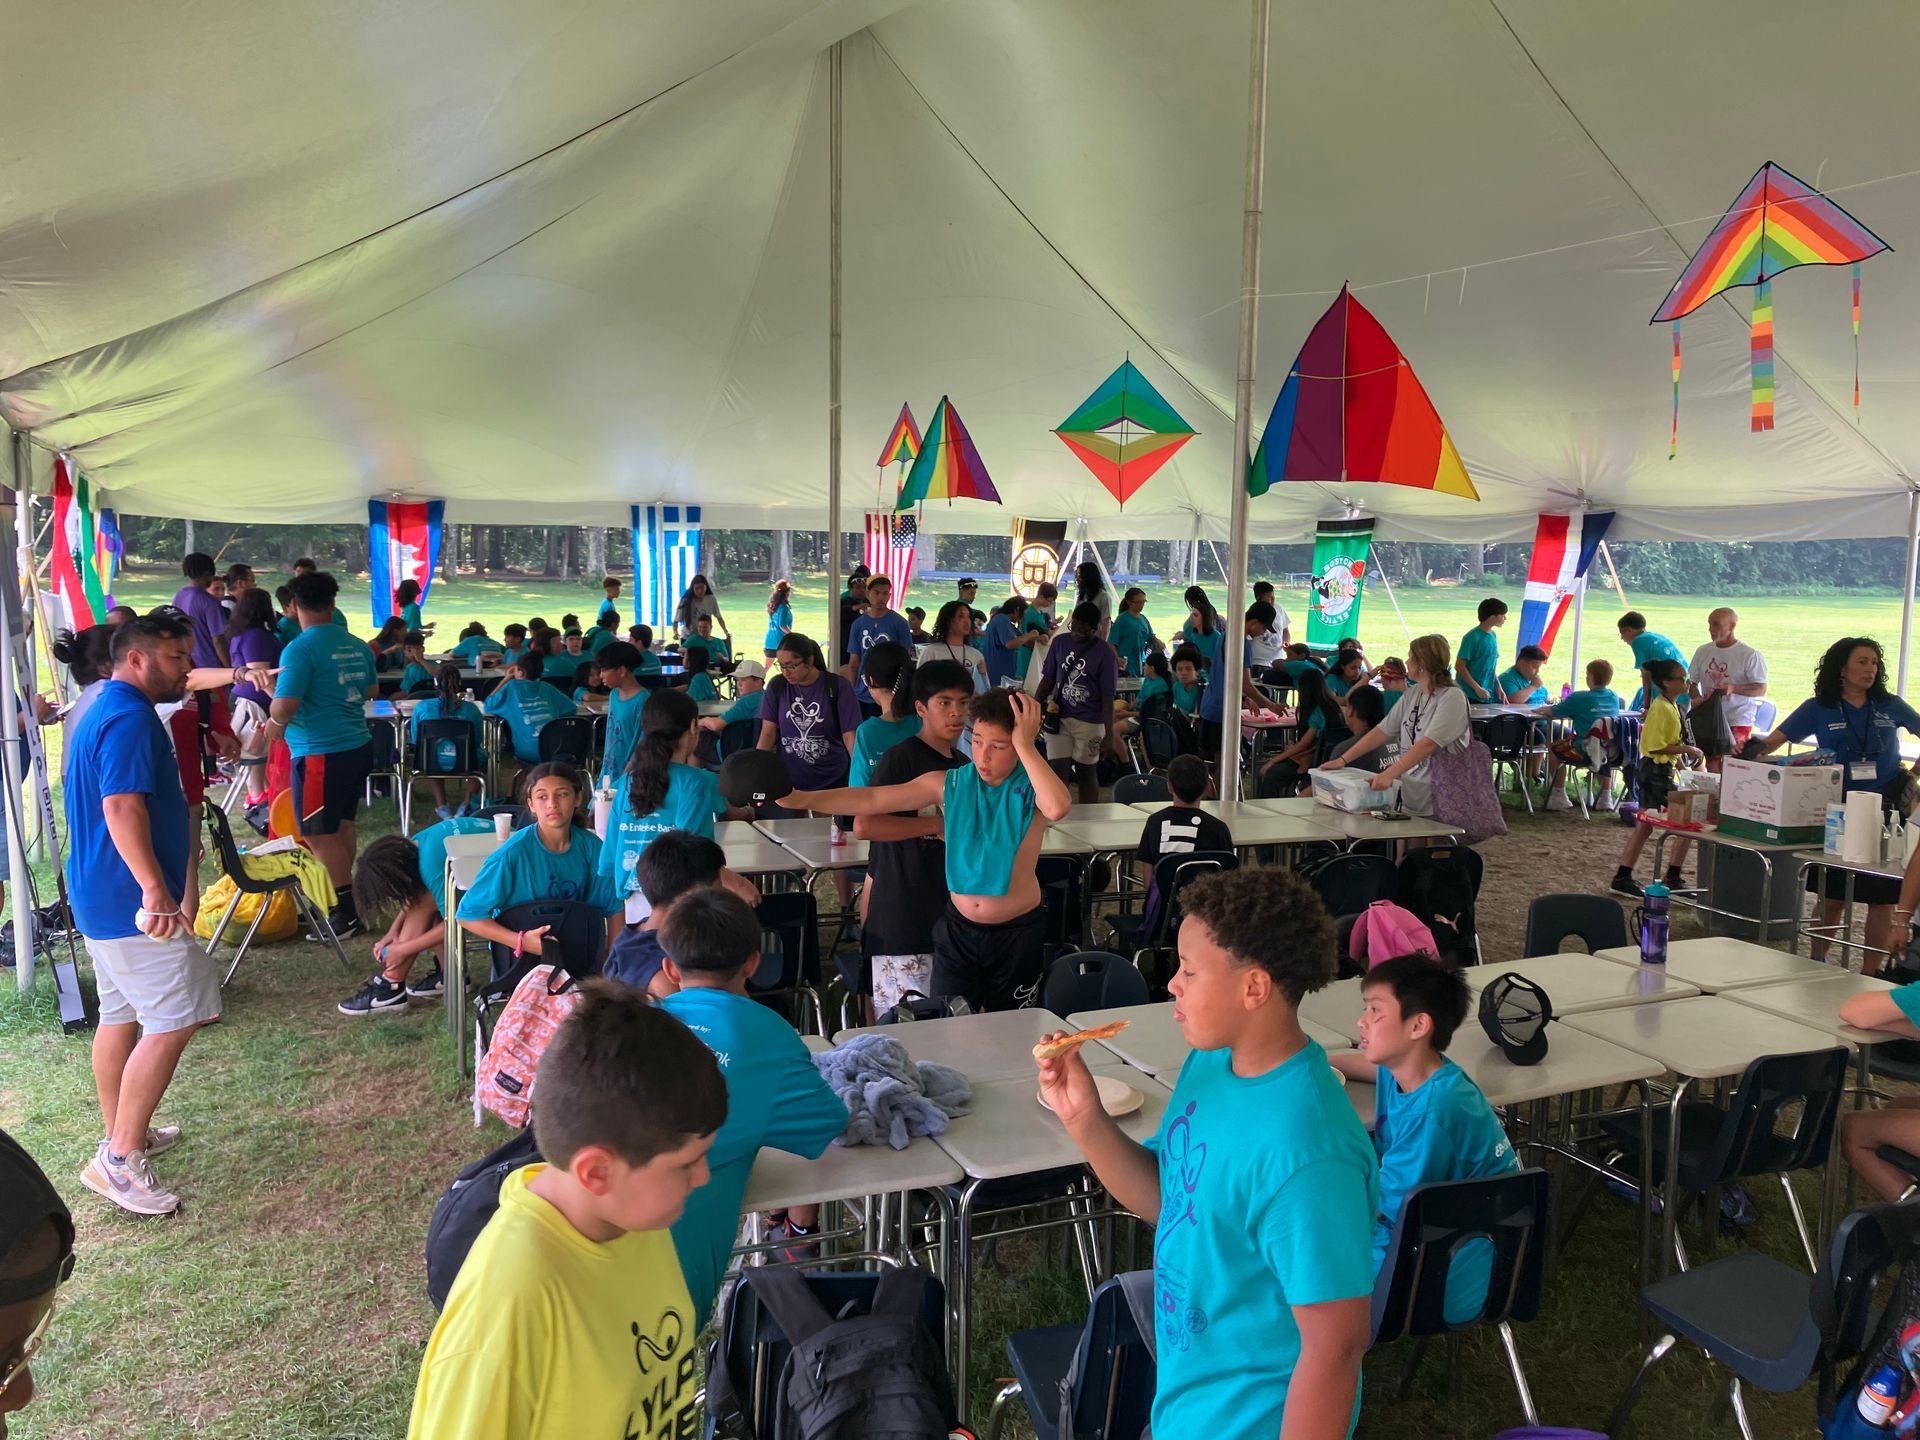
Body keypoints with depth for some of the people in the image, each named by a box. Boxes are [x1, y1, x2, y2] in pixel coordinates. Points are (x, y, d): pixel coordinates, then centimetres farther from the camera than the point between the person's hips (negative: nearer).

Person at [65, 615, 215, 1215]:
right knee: (174, 1021, -7)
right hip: (132, 902, -11)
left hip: (103, 897, 11)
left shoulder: (103, 711, 17)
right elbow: (122, 807, -27)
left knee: (121, 1015, 18)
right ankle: (120, 1158, -3)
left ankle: (121, 1137, 29)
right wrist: (156, 891, -30)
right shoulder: (131, 718, -18)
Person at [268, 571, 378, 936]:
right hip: (358, 745, 8)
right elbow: (370, 691, 20)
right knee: (341, 825, 19)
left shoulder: (300, 650, -15)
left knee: (320, 836, 0)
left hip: (321, 753, -8)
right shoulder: (357, 646, 7)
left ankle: (347, 915, 2)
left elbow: (285, 705, -21)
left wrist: (276, 722, 1)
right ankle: (343, 896, 30)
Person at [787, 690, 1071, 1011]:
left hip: (1018, 932, -2)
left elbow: (1058, 808, -38)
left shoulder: (1031, 787, -13)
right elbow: (872, 800, -10)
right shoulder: (949, 784, -6)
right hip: (958, 928, 2)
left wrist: (1026, 745, -32)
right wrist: (804, 799, -19)